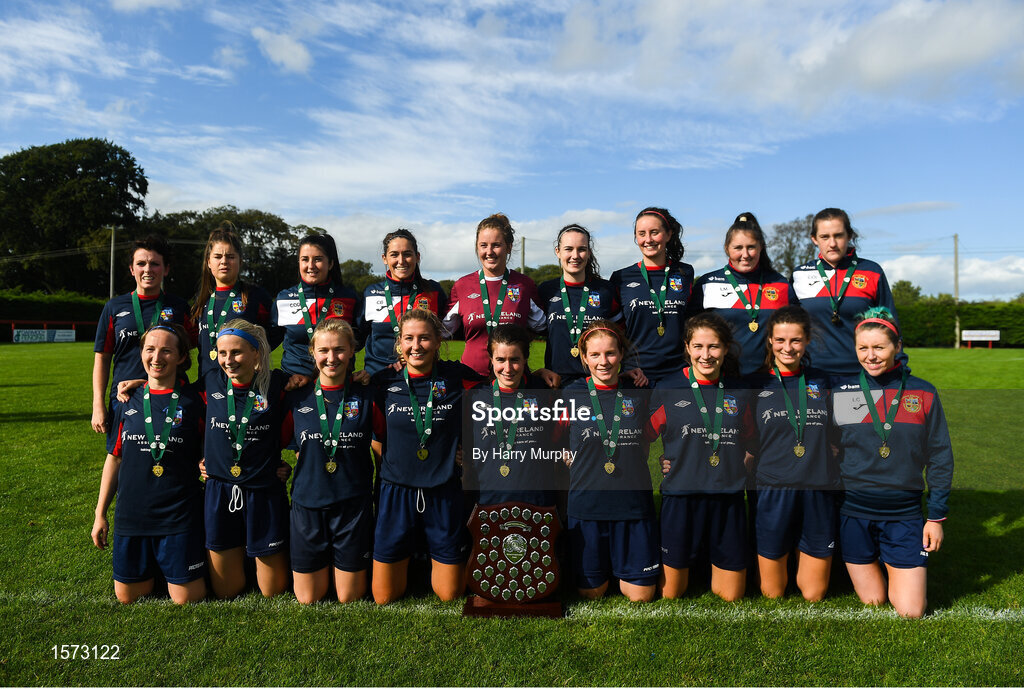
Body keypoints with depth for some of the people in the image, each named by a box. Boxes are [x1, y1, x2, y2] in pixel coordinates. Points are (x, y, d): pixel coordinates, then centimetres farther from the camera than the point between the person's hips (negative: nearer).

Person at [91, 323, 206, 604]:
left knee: (186, 598, -1)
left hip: (179, 515, -3)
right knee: (127, 596, 12)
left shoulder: (193, 401, -5)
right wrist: (100, 513, 12)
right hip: (131, 514, 4)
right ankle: (155, 568, 38)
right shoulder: (129, 401, 5)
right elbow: (115, 457, 11)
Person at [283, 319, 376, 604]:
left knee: (349, 597, 9)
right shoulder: (297, 398, 0)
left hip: (353, 503, -1)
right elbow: (278, 442, 11)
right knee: (307, 598, 12)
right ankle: (322, 566, 39)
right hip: (308, 503, 1)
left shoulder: (366, 397, -4)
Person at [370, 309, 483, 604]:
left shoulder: (458, 378, -7)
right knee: (384, 597, 9)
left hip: (444, 493, -1)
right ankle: (408, 557, 38)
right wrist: (391, 461, 0)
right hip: (397, 491, 1)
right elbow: (376, 434, 10)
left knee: (449, 594, 10)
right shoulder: (383, 382, -3)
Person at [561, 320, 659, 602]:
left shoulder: (638, 394, 0)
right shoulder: (571, 395, -6)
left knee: (640, 595, 7)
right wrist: (571, 459, -5)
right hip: (587, 503, -1)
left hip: (634, 504, 2)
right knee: (591, 592, 10)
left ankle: (623, 572, 37)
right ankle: (602, 571, 40)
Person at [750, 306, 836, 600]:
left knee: (813, 595, 11)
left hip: (819, 494, 2)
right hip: (773, 494, -2)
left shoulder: (822, 382, 7)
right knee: (772, 594, 9)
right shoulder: (756, 386, 0)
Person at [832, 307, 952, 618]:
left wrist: (936, 516, 4)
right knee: (873, 601, 10)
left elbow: (940, 458, 5)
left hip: (904, 514, 1)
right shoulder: (839, 391, -5)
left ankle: (894, 568, 30)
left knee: (911, 611, 2)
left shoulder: (923, 393, -1)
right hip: (853, 513, 0)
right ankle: (871, 565, 39)